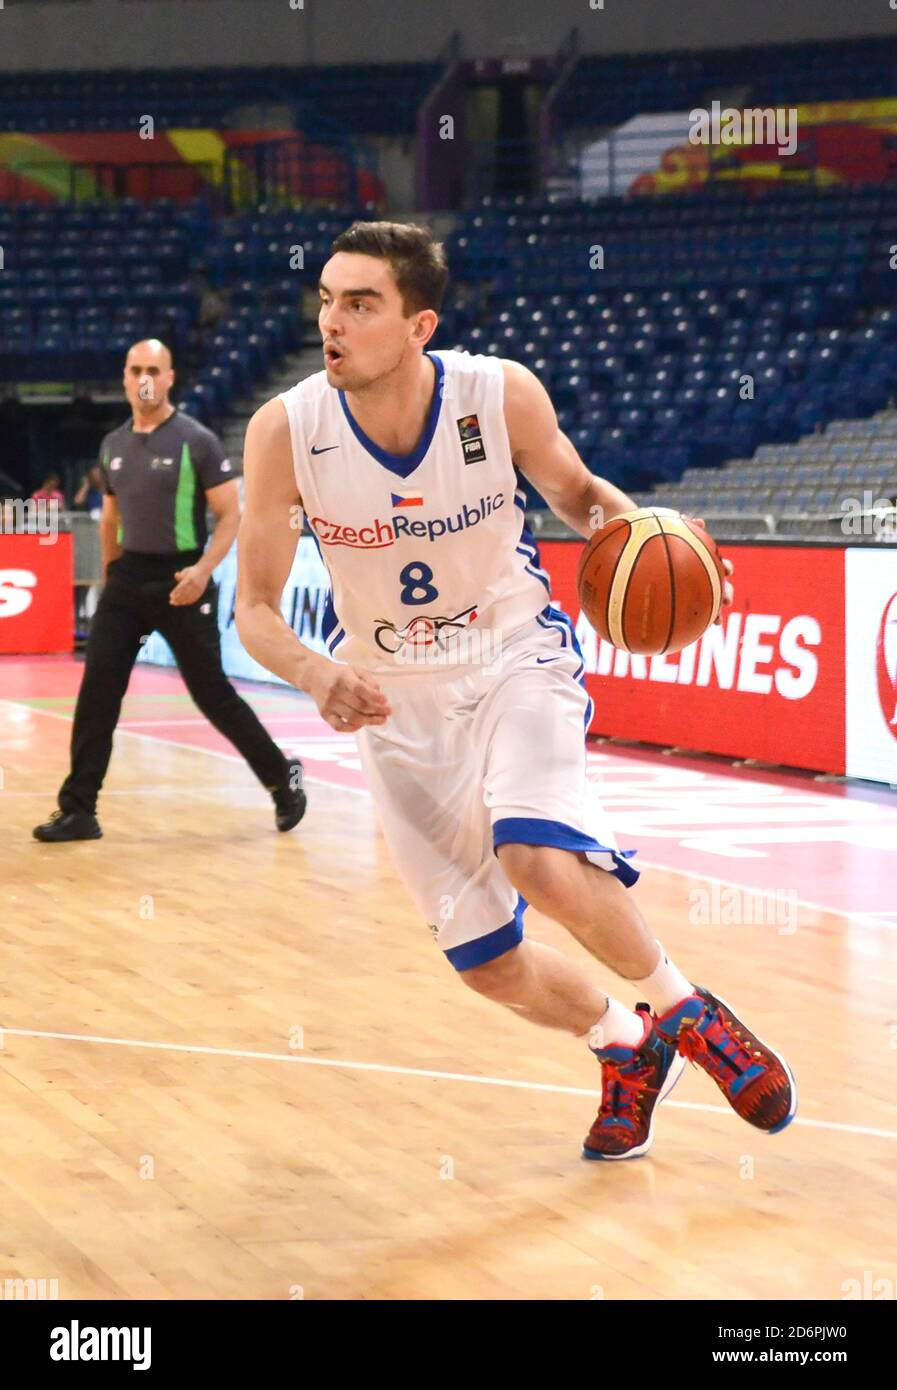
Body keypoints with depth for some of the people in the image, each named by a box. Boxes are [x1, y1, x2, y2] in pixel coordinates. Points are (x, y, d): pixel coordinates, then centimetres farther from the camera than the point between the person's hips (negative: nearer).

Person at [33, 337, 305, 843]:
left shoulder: (197, 441, -10)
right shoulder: (113, 446, 8)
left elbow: (232, 514, -10)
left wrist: (204, 569, -23)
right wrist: (111, 575, 17)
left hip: (181, 582, -5)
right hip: (128, 577, 5)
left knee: (214, 695, 1)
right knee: (97, 693, -3)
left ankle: (284, 778, 20)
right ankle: (78, 810, 0)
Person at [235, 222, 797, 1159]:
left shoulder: (502, 395, -19)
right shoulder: (285, 431, -20)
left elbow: (574, 491, 2)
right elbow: (255, 608, -12)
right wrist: (316, 671, -34)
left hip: (516, 659, -2)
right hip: (396, 699, 2)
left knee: (538, 860, -31)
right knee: (488, 966, 5)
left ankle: (682, 1008, -3)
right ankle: (625, 1046, 36)